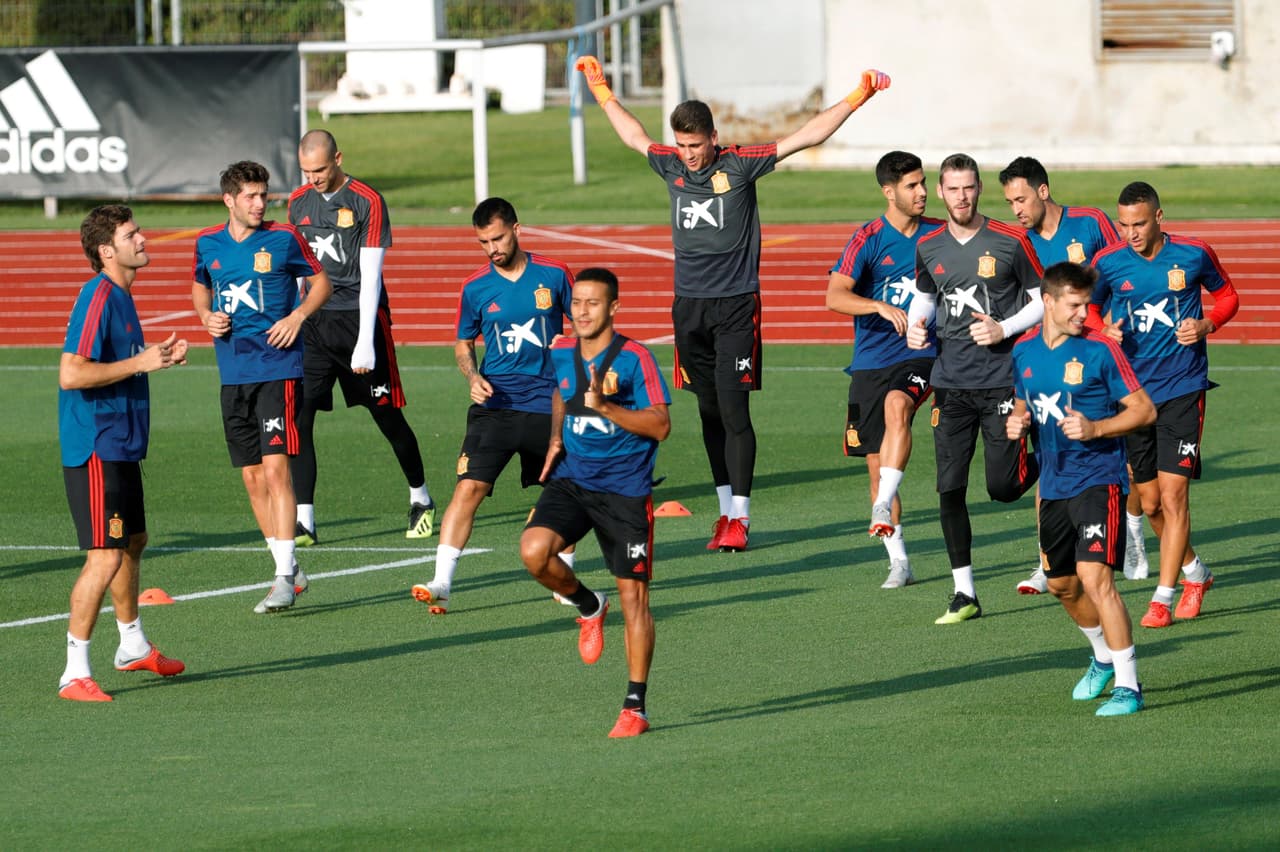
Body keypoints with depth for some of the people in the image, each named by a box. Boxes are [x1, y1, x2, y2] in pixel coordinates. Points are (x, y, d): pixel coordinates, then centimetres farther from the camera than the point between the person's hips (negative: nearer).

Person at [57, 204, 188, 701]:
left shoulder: (120, 296, 13)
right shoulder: (97, 298, -18)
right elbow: (71, 374, -26)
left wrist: (159, 358, 11)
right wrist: (138, 363, -22)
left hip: (122, 446, 11)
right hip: (96, 449, -11)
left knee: (133, 543, 24)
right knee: (105, 557, -13)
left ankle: (133, 646, 41)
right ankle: (75, 673, -11)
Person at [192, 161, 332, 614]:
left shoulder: (284, 238, -3)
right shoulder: (208, 244, 7)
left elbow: (321, 281, 7)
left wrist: (298, 315, -10)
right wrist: (207, 315, 4)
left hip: (277, 368, -5)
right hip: (234, 373, 5)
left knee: (275, 469, -13)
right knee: (252, 477, 7)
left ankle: (284, 579, -13)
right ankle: (289, 571, 19)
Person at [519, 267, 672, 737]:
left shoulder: (634, 359, -12)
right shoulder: (561, 354, 5)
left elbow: (660, 426, -17)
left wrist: (604, 406, -26)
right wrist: (556, 438, 13)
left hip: (624, 490, -4)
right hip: (571, 480, 4)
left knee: (633, 596, -2)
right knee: (534, 550, -23)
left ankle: (635, 708, 8)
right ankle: (588, 606, 9)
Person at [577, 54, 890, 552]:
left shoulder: (740, 164, -6)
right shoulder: (671, 165, 6)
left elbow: (806, 137, -5)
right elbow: (634, 137, 27)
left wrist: (857, 98, -10)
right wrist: (602, 92, 35)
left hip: (736, 305, -5)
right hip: (689, 305, 5)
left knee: (734, 411, -10)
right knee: (709, 412, 9)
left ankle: (740, 517, -8)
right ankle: (725, 509, 15)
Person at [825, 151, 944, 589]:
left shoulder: (939, 234, 4)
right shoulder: (869, 239, -5)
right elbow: (835, 296, -18)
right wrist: (882, 307, -32)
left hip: (921, 355, 0)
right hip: (872, 361, 0)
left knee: (897, 405, -34)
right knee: (876, 465, 2)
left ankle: (884, 509, -36)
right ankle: (899, 561, 12)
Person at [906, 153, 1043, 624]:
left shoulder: (1010, 242, -6)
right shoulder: (929, 248, 6)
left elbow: (1044, 299, 0)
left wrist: (1004, 329, -14)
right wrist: (915, 326, 1)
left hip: (1002, 379, -3)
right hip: (950, 382, 3)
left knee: (1003, 487, -5)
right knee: (950, 488, -3)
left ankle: (1045, 463, 31)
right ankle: (964, 592, 5)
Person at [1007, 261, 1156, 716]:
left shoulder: (1100, 350, -9)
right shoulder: (1024, 352, 6)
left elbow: (1144, 409, -6)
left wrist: (1095, 429, -20)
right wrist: (1017, 422, 1)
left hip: (1098, 478, -6)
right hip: (1054, 485, 6)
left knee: (1095, 578, -18)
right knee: (1062, 584, 17)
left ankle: (1128, 685, -13)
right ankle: (1104, 657, 42)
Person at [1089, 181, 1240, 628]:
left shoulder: (1193, 255, -5)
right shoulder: (1108, 263, -3)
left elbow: (1227, 295, 11)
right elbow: (1090, 308, 13)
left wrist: (1206, 324, -8)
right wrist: (1104, 332, -9)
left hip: (1182, 389, -3)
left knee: (1173, 493, -11)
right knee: (1150, 501, 9)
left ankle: (1163, 597, -5)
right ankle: (1195, 573, 34)